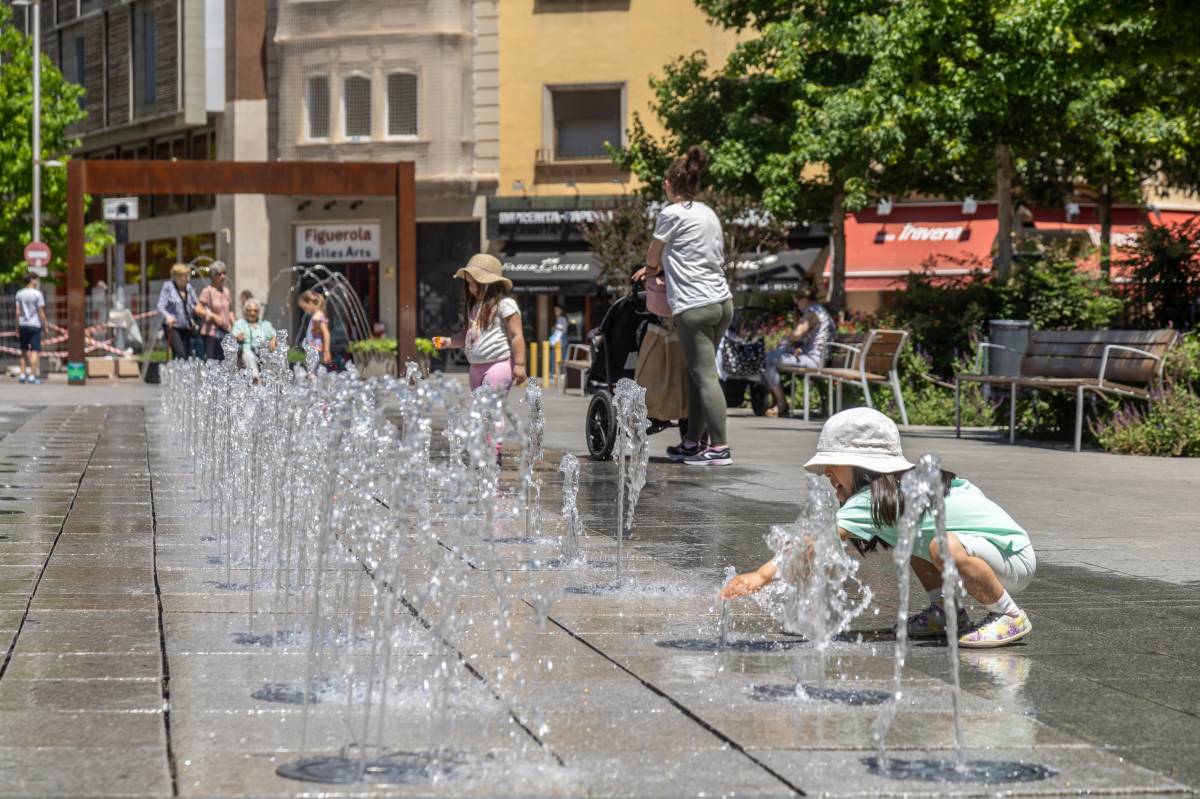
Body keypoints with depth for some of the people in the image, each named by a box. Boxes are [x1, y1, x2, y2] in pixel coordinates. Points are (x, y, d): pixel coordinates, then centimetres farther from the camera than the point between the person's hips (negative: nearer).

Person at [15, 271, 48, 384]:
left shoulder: (19, 294, 7)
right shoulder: (37, 294, -7)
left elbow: (18, 312, 6)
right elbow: (41, 311, -8)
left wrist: (17, 328, 9)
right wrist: (44, 324, 2)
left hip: (23, 324, 5)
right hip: (34, 324, -5)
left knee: (24, 351, 14)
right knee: (34, 351, -4)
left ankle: (22, 375, 13)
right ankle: (32, 376, -9)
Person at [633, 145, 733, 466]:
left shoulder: (672, 214, -5)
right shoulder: (708, 214, 16)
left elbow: (652, 257, 9)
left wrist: (650, 267, 32)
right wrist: (659, 266, 30)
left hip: (694, 305, -8)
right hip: (723, 301, 8)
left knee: (705, 376, -8)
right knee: (698, 373, 14)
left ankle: (720, 448, -11)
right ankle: (693, 442, 18)